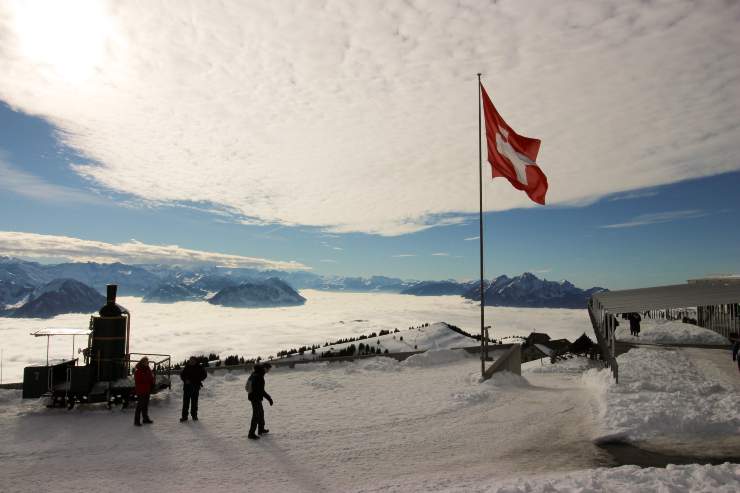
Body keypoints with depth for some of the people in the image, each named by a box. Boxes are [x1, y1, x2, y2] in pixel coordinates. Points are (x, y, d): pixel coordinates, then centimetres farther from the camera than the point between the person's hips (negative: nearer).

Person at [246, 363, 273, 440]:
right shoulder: (259, 377, -27)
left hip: (252, 396, 10)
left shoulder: (255, 373, 4)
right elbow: (261, 390, -27)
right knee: (256, 415, -1)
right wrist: (269, 398, -21)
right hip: (256, 398, -10)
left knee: (261, 412, 22)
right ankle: (251, 434, 7)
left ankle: (261, 429, 34)